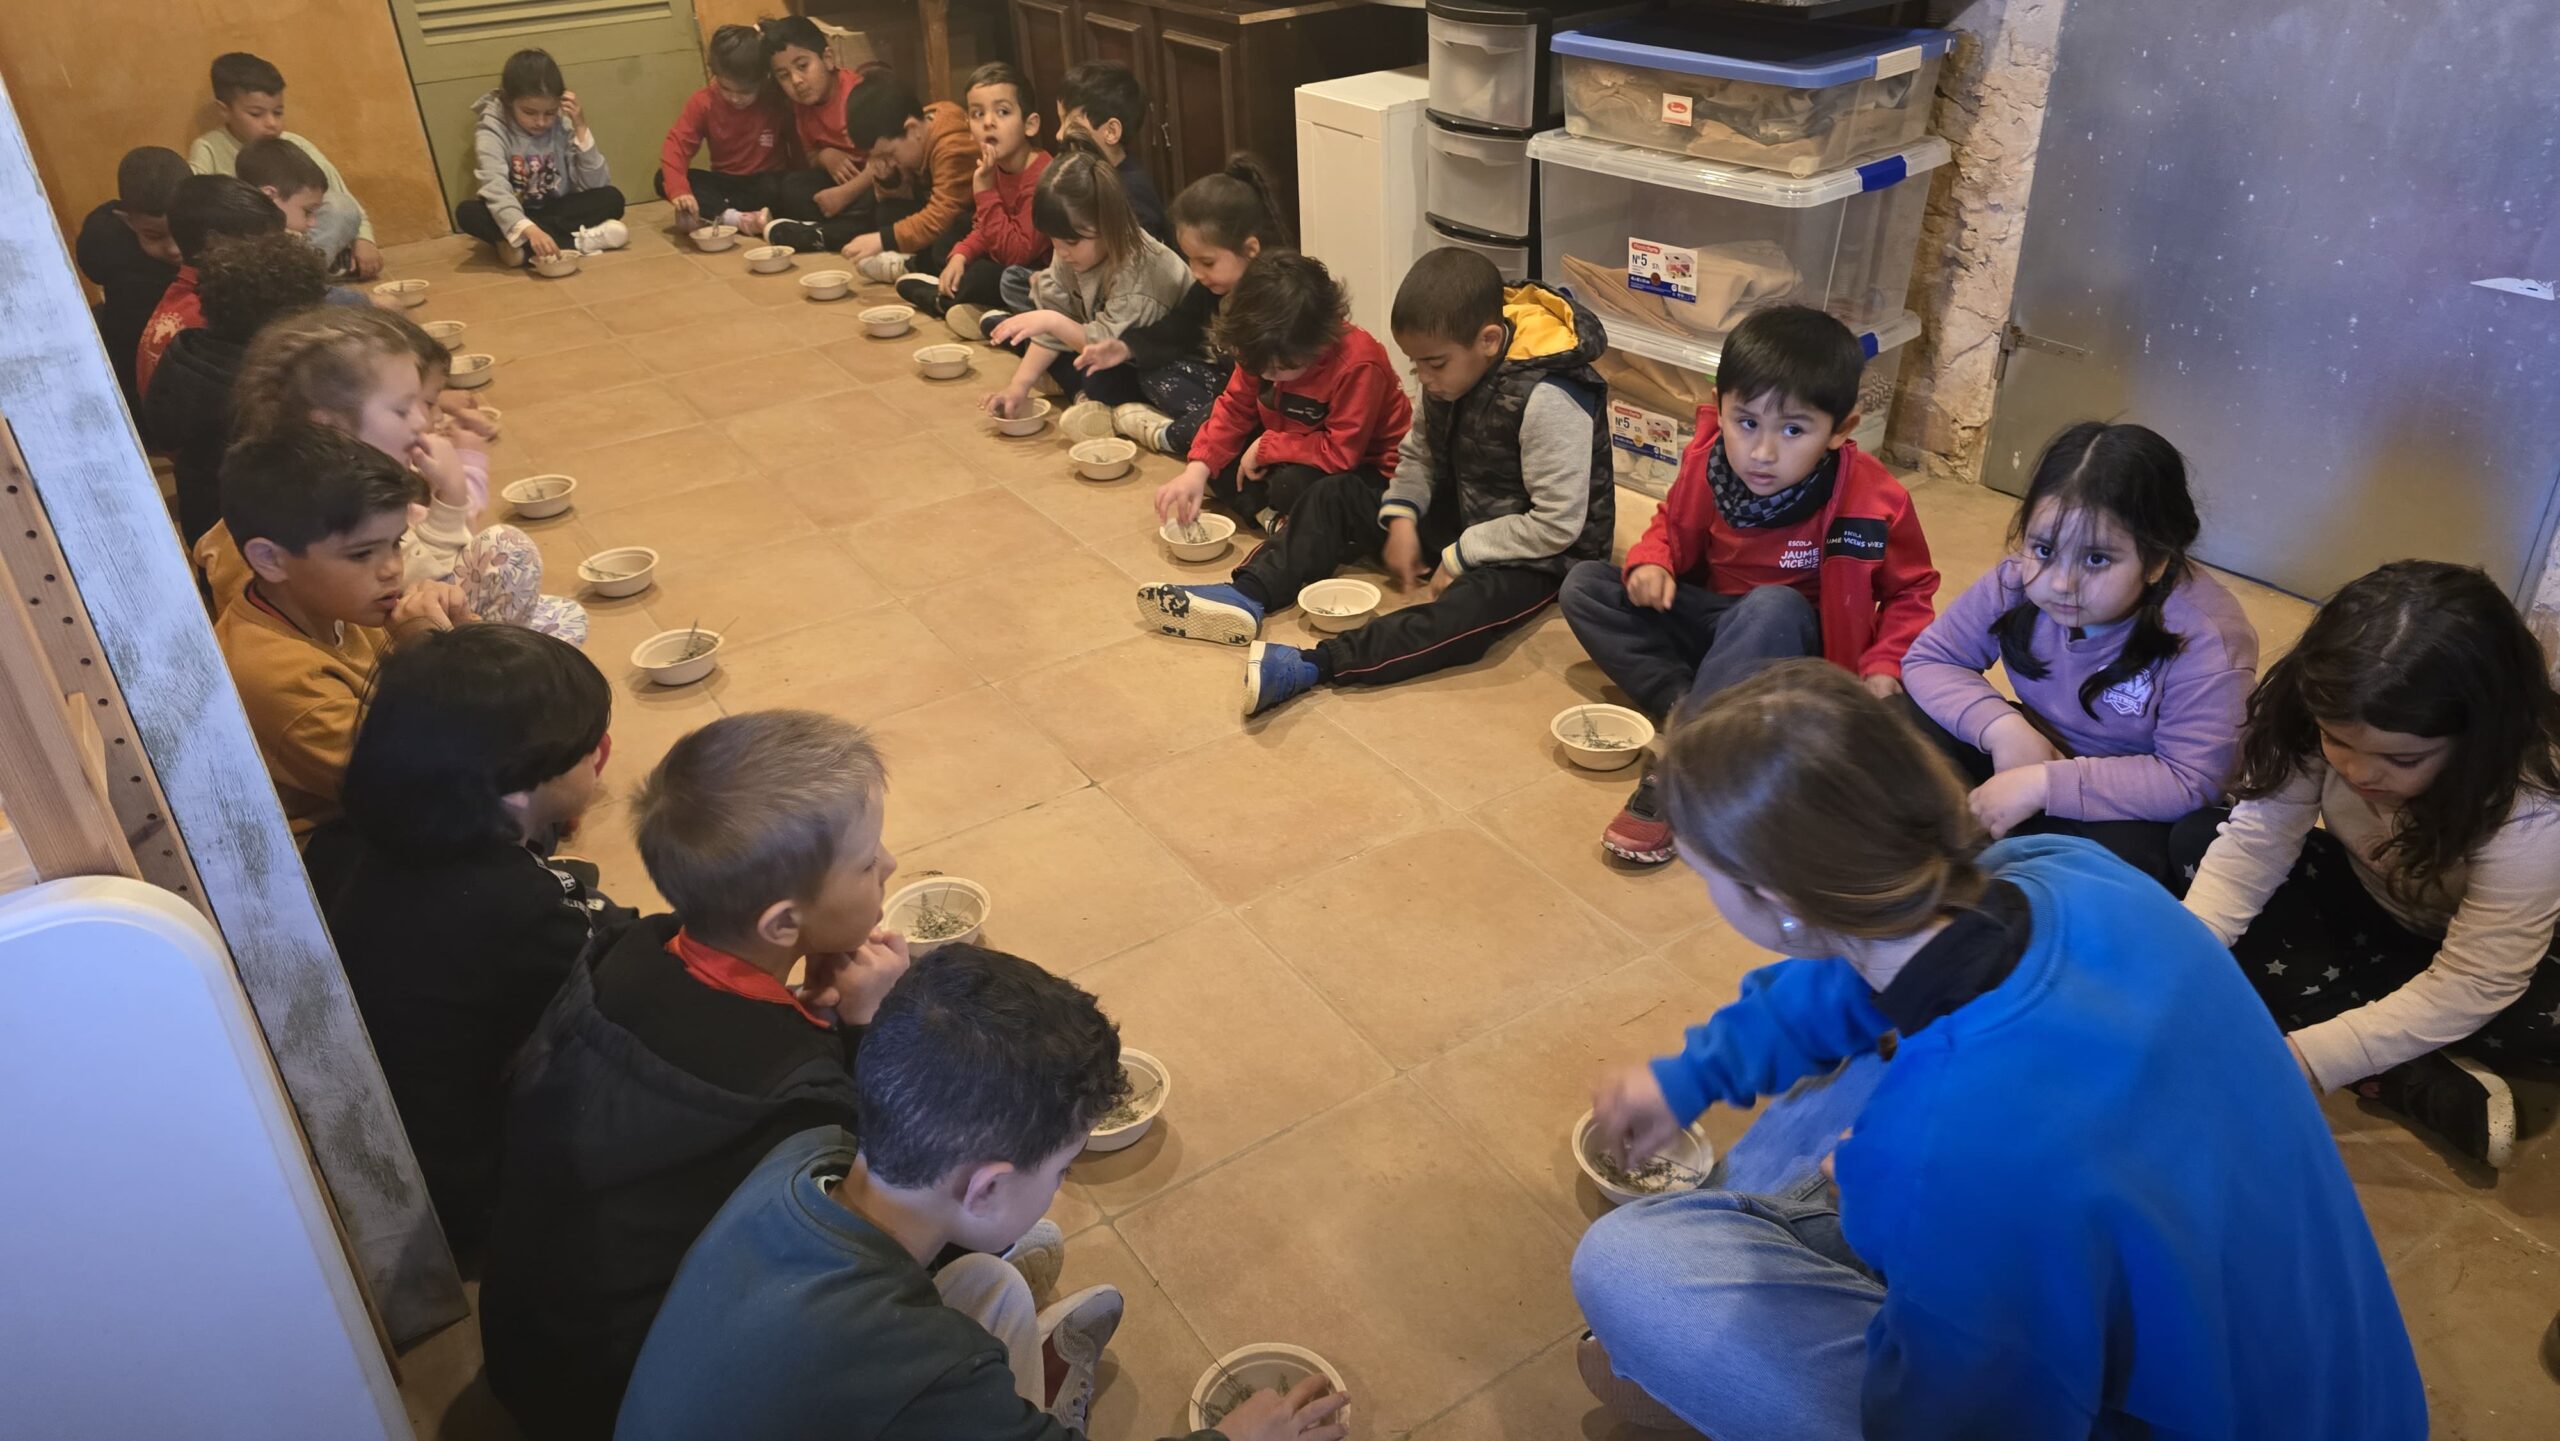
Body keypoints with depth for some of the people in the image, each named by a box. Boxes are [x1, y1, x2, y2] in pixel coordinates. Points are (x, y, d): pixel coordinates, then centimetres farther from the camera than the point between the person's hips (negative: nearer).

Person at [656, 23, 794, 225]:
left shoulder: (779, 99, -13)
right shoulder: (703, 102, -8)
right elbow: (677, 143, -17)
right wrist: (679, 189, -35)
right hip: (726, 183, 3)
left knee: (775, 188, -39)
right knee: (663, 180, -19)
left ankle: (713, 214, -23)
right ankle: (733, 218, -34)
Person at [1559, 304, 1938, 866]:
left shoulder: (1873, 501, -22)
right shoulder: (1707, 462, -13)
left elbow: (1909, 593, -6)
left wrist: (1884, 666, -21)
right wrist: (1650, 562, -14)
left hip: (1794, 649, -4)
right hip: (1708, 623, 4)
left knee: (1773, 607, -39)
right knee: (1585, 584, -11)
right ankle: (1684, 706, -27)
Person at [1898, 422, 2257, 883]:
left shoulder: (2206, 637, -28)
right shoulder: (2019, 580, -18)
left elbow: (2192, 781, -30)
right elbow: (1928, 659, -9)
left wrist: (2046, 784, -36)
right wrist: (2002, 726, -27)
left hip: (2134, 807, -3)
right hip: (2041, 753, 4)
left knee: (2124, 849, -38)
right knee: (1905, 721, -17)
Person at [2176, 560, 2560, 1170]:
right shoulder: (2329, 718, -28)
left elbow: (2469, 989, -34)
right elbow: (2256, 840, -26)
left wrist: (2304, 1056, -42)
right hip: (2365, 896, 5)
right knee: (2198, 838, -20)